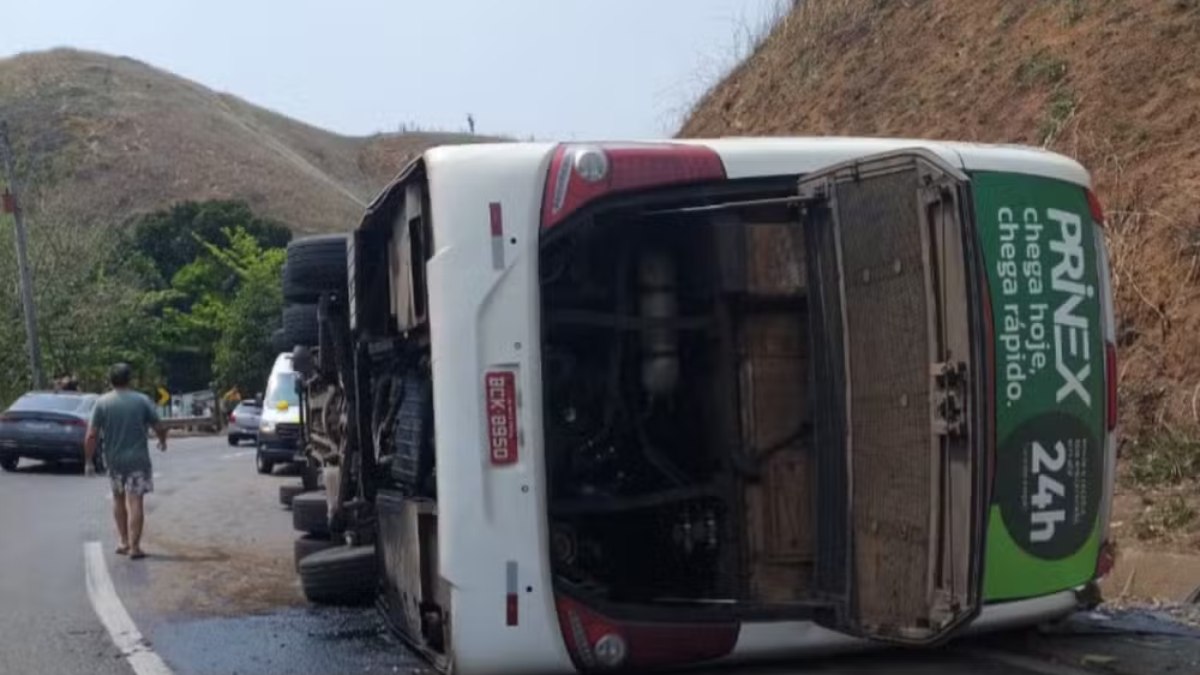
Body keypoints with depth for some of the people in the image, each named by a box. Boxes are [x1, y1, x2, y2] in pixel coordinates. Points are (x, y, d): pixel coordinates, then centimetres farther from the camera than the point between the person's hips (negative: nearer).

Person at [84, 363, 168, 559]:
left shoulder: (102, 403, -2)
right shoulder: (142, 400, -5)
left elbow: (91, 436, -7)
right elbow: (160, 427, -2)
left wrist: (88, 461, 1)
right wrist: (162, 441, 18)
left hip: (113, 460, 2)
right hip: (138, 459, -2)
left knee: (118, 498, 20)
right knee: (135, 502, -1)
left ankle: (124, 541, 21)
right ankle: (134, 546, -5)